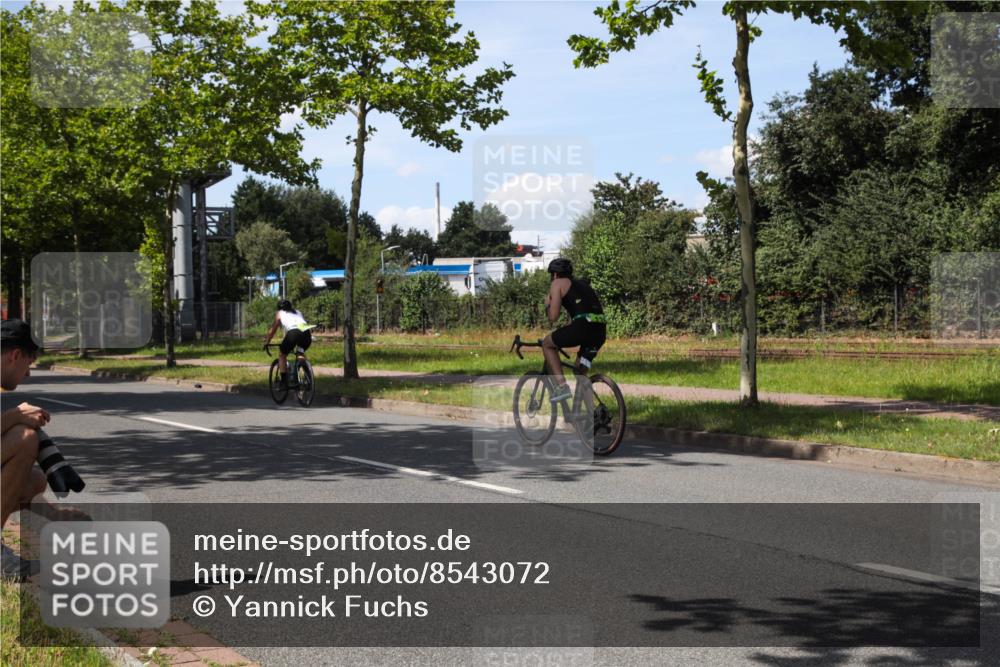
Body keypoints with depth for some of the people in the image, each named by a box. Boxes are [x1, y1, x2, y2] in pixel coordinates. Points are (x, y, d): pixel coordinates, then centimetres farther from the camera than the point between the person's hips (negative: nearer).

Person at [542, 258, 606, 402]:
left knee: (547, 344, 16)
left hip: (583, 326, -7)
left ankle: (562, 385, 3)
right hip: (601, 331, 7)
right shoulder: (582, 284, 32)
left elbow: (553, 317, 2)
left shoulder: (558, 284, 10)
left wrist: (547, 305, 24)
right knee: (580, 367, 25)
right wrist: (562, 338, 48)